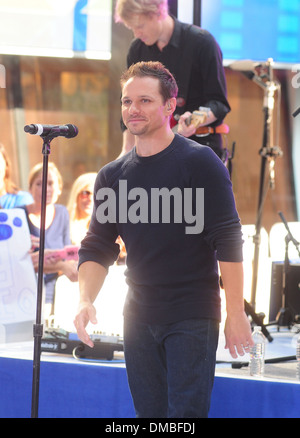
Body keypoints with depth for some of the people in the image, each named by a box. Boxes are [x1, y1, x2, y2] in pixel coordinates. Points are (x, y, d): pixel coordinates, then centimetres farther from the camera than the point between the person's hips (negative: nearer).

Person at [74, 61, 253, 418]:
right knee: (149, 413, 9)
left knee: (185, 414, -9)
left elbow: (228, 241, -10)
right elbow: (97, 247, 10)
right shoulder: (113, 175, 8)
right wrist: (85, 300, -8)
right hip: (139, 318, 5)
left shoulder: (199, 162, -8)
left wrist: (235, 313, -13)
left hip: (192, 318, -5)